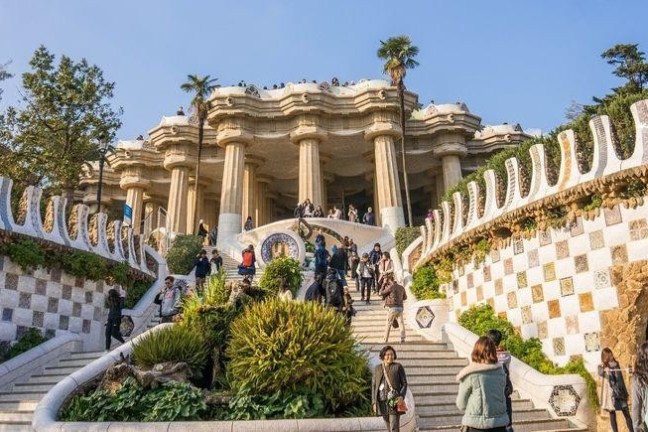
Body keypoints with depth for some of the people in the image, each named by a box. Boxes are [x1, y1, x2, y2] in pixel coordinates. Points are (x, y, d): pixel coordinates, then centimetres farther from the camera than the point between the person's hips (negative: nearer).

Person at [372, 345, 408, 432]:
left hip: (394, 400, -4)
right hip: (382, 401, 4)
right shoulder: (377, 368, 7)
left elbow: (404, 384, -4)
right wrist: (374, 402, 1)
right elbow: (374, 386, 8)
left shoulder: (398, 367, -3)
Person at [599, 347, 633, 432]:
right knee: (612, 415, 2)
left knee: (626, 414, 0)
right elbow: (600, 373, -26)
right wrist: (605, 370, -48)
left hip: (620, 392, 2)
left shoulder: (616, 364, 5)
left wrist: (625, 392, 7)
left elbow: (620, 379, 9)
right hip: (609, 393, -2)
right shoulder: (601, 367, -3)